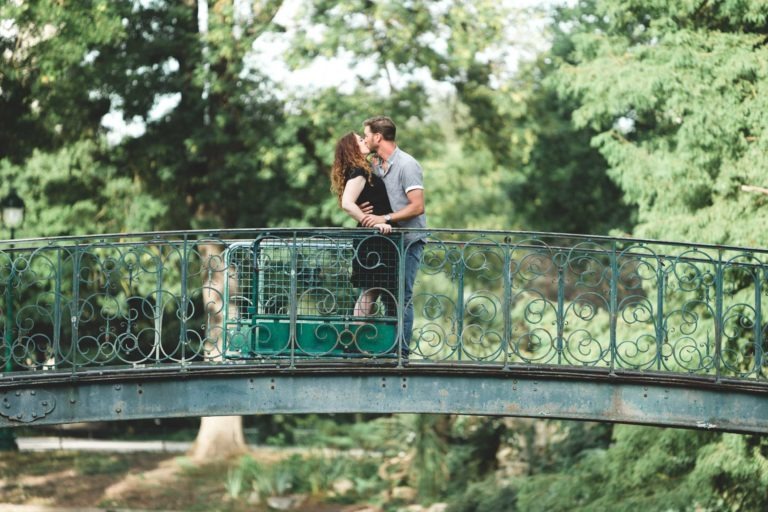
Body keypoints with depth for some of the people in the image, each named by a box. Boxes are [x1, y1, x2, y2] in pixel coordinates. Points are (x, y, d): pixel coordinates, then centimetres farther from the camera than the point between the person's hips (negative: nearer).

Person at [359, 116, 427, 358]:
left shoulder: (407, 165, -13)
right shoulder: (375, 165, 13)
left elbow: (417, 207, -19)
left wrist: (384, 218, -22)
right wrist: (366, 209, -1)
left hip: (409, 240, -8)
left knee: (403, 295, -10)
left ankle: (402, 351, -9)